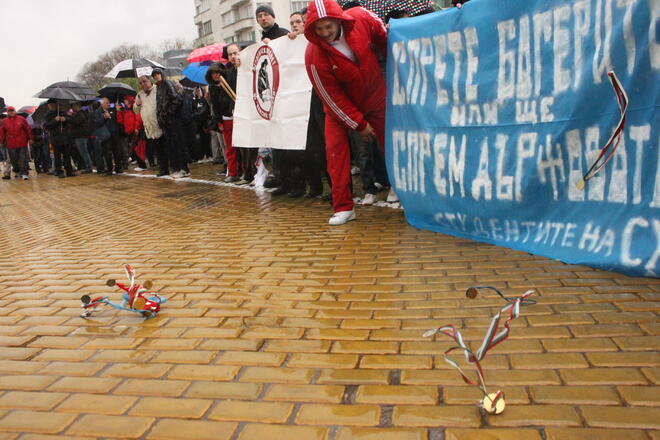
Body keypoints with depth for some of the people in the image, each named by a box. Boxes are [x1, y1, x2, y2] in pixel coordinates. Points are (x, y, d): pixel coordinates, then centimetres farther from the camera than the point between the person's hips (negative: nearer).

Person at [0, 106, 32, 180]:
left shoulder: (21, 119, 5)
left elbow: (27, 129, 7)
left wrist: (30, 138, 5)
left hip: (22, 143, -2)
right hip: (11, 144, 2)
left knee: (23, 158, -5)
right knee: (14, 160, 7)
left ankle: (24, 173, -4)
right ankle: (17, 172, 22)